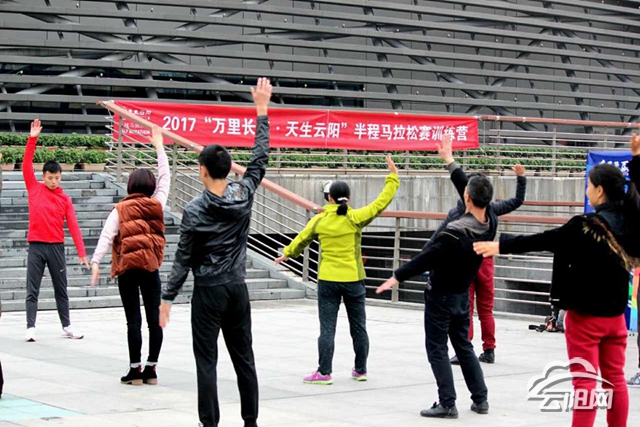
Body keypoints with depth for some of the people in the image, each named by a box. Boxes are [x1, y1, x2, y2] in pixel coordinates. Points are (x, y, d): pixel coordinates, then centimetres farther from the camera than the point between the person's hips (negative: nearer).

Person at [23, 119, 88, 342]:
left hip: (57, 247, 1)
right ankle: (31, 328, -2)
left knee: (61, 289, 11)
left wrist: (82, 253, -7)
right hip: (36, 246, -1)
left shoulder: (65, 199, 3)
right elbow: (26, 165, -7)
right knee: (32, 290, -2)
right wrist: (32, 139, -15)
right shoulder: (34, 189, 2)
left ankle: (66, 326, 19)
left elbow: (73, 226, 0)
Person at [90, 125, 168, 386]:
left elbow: (106, 236, -10)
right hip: (151, 267, 2)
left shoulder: (120, 210, -1)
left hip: (127, 268, -2)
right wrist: (159, 146, 27)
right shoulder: (157, 205, 6)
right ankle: (151, 369, 9)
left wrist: (96, 262, -15)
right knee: (154, 318, 6)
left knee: (133, 320, -1)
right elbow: (165, 178, 19)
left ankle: (135, 370, 2)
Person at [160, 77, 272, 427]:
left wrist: (167, 298, -3)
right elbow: (260, 159, 7)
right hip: (237, 289, 4)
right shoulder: (243, 196, -3)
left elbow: (183, 260, -10)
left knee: (206, 362, 0)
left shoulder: (194, 211, -11)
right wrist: (262, 110, 12)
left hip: (208, 292, -4)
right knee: (244, 359, 11)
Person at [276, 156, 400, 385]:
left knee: (327, 328, 2)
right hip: (353, 280, 0)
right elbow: (381, 203, -4)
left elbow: (301, 240, 13)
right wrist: (393, 178, 5)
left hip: (328, 280, 0)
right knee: (358, 327, 13)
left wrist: (288, 254, 32)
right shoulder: (355, 218, -7)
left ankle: (324, 372, 0)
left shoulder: (319, 220, -1)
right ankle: (360, 370, 22)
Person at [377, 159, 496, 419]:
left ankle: (447, 404, -2)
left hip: (441, 296, -7)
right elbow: (477, 199, 7)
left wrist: (398, 277, -13)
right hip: (463, 294, 7)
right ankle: (480, 399, 21)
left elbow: (426, 258, -23)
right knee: (463, 346, 19)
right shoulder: (490, 223, -7)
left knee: (437, 349, 1)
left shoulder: (456, 233, -28)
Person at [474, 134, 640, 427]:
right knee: (615, 380, 12)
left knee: (585, 382, -5)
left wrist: (501, 245, -11)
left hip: (585, 315, -6)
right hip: (615, 315, 6)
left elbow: (541, 241, -16)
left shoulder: (586, 226, -18)